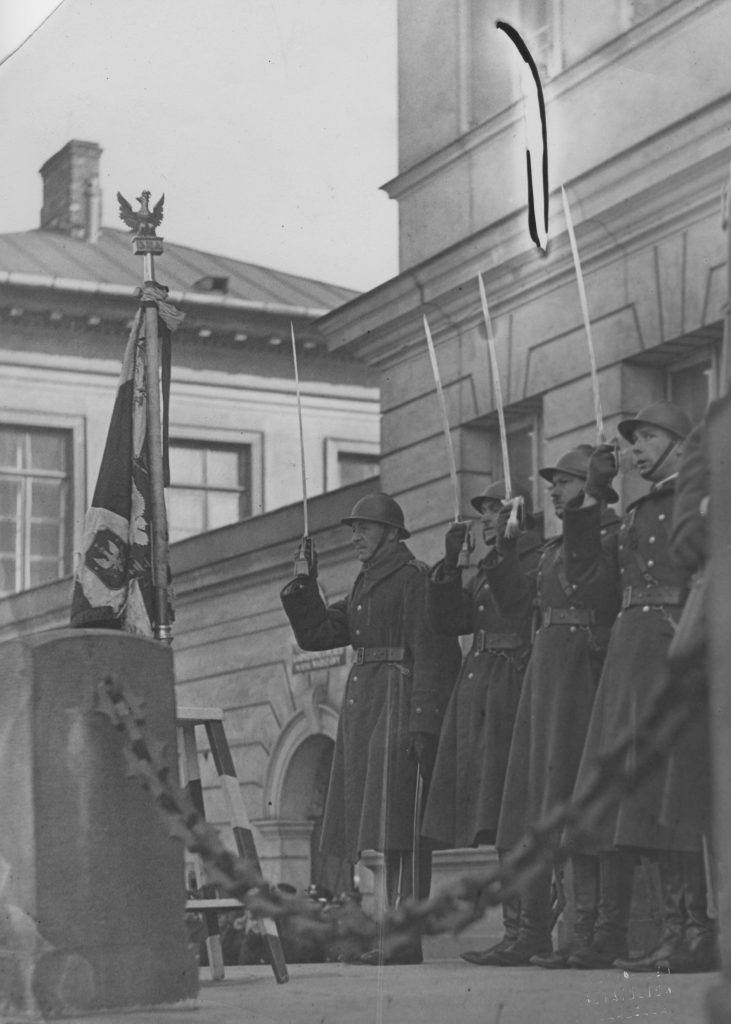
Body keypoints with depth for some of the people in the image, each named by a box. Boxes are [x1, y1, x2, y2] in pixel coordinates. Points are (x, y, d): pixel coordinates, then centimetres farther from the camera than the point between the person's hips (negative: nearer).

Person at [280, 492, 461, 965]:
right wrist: (305, 582, 6)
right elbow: (316, 633, 18)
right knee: (385, 825, 9)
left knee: (401, 821, -12)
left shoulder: (415, 577, -7)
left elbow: (432, 655, -14)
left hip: (400, 702, -9)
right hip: (364, 706, 9)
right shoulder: (365, 585, 21)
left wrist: (422, 724, -21)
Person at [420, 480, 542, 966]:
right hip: (476, 691, 9)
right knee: (494, 820, 7)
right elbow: (449, 621, 15)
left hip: (512, 687, -9)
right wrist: (451, 563, 6)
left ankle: (523, 930, -12)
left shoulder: (539, 559, -4)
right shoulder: (486, 569, 21)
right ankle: (516, 926, 10)